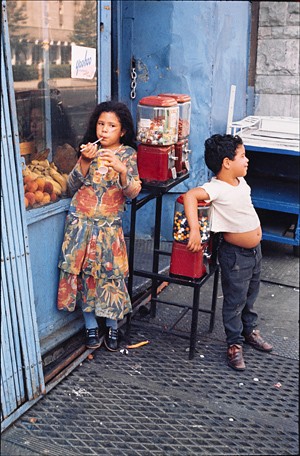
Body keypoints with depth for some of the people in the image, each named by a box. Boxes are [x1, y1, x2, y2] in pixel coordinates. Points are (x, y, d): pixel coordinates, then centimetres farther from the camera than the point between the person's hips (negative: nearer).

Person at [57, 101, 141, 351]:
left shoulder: (128, 154, -2)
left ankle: (112, 327, 21)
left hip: (109, 226, -2)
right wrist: (84, 161, -15)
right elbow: (72, 187, -1)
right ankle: (91, 326, 22)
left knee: (111, 274, 1)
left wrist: (121, 170, -30)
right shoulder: (89, 149, 4)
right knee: (84, 274, 5)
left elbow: (132, 192, -12)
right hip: (81, 223, 2)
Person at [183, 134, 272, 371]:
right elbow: (190, 195, -44)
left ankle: (250, 330, 46)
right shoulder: (218, 188, -27)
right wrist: (195, 230, -50)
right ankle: (235, 344, 25)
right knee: (235, 301, 8)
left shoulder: (240, 181, -1)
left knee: (250, 296, 25)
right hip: (235, 255, -8)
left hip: (255, 249, 8)